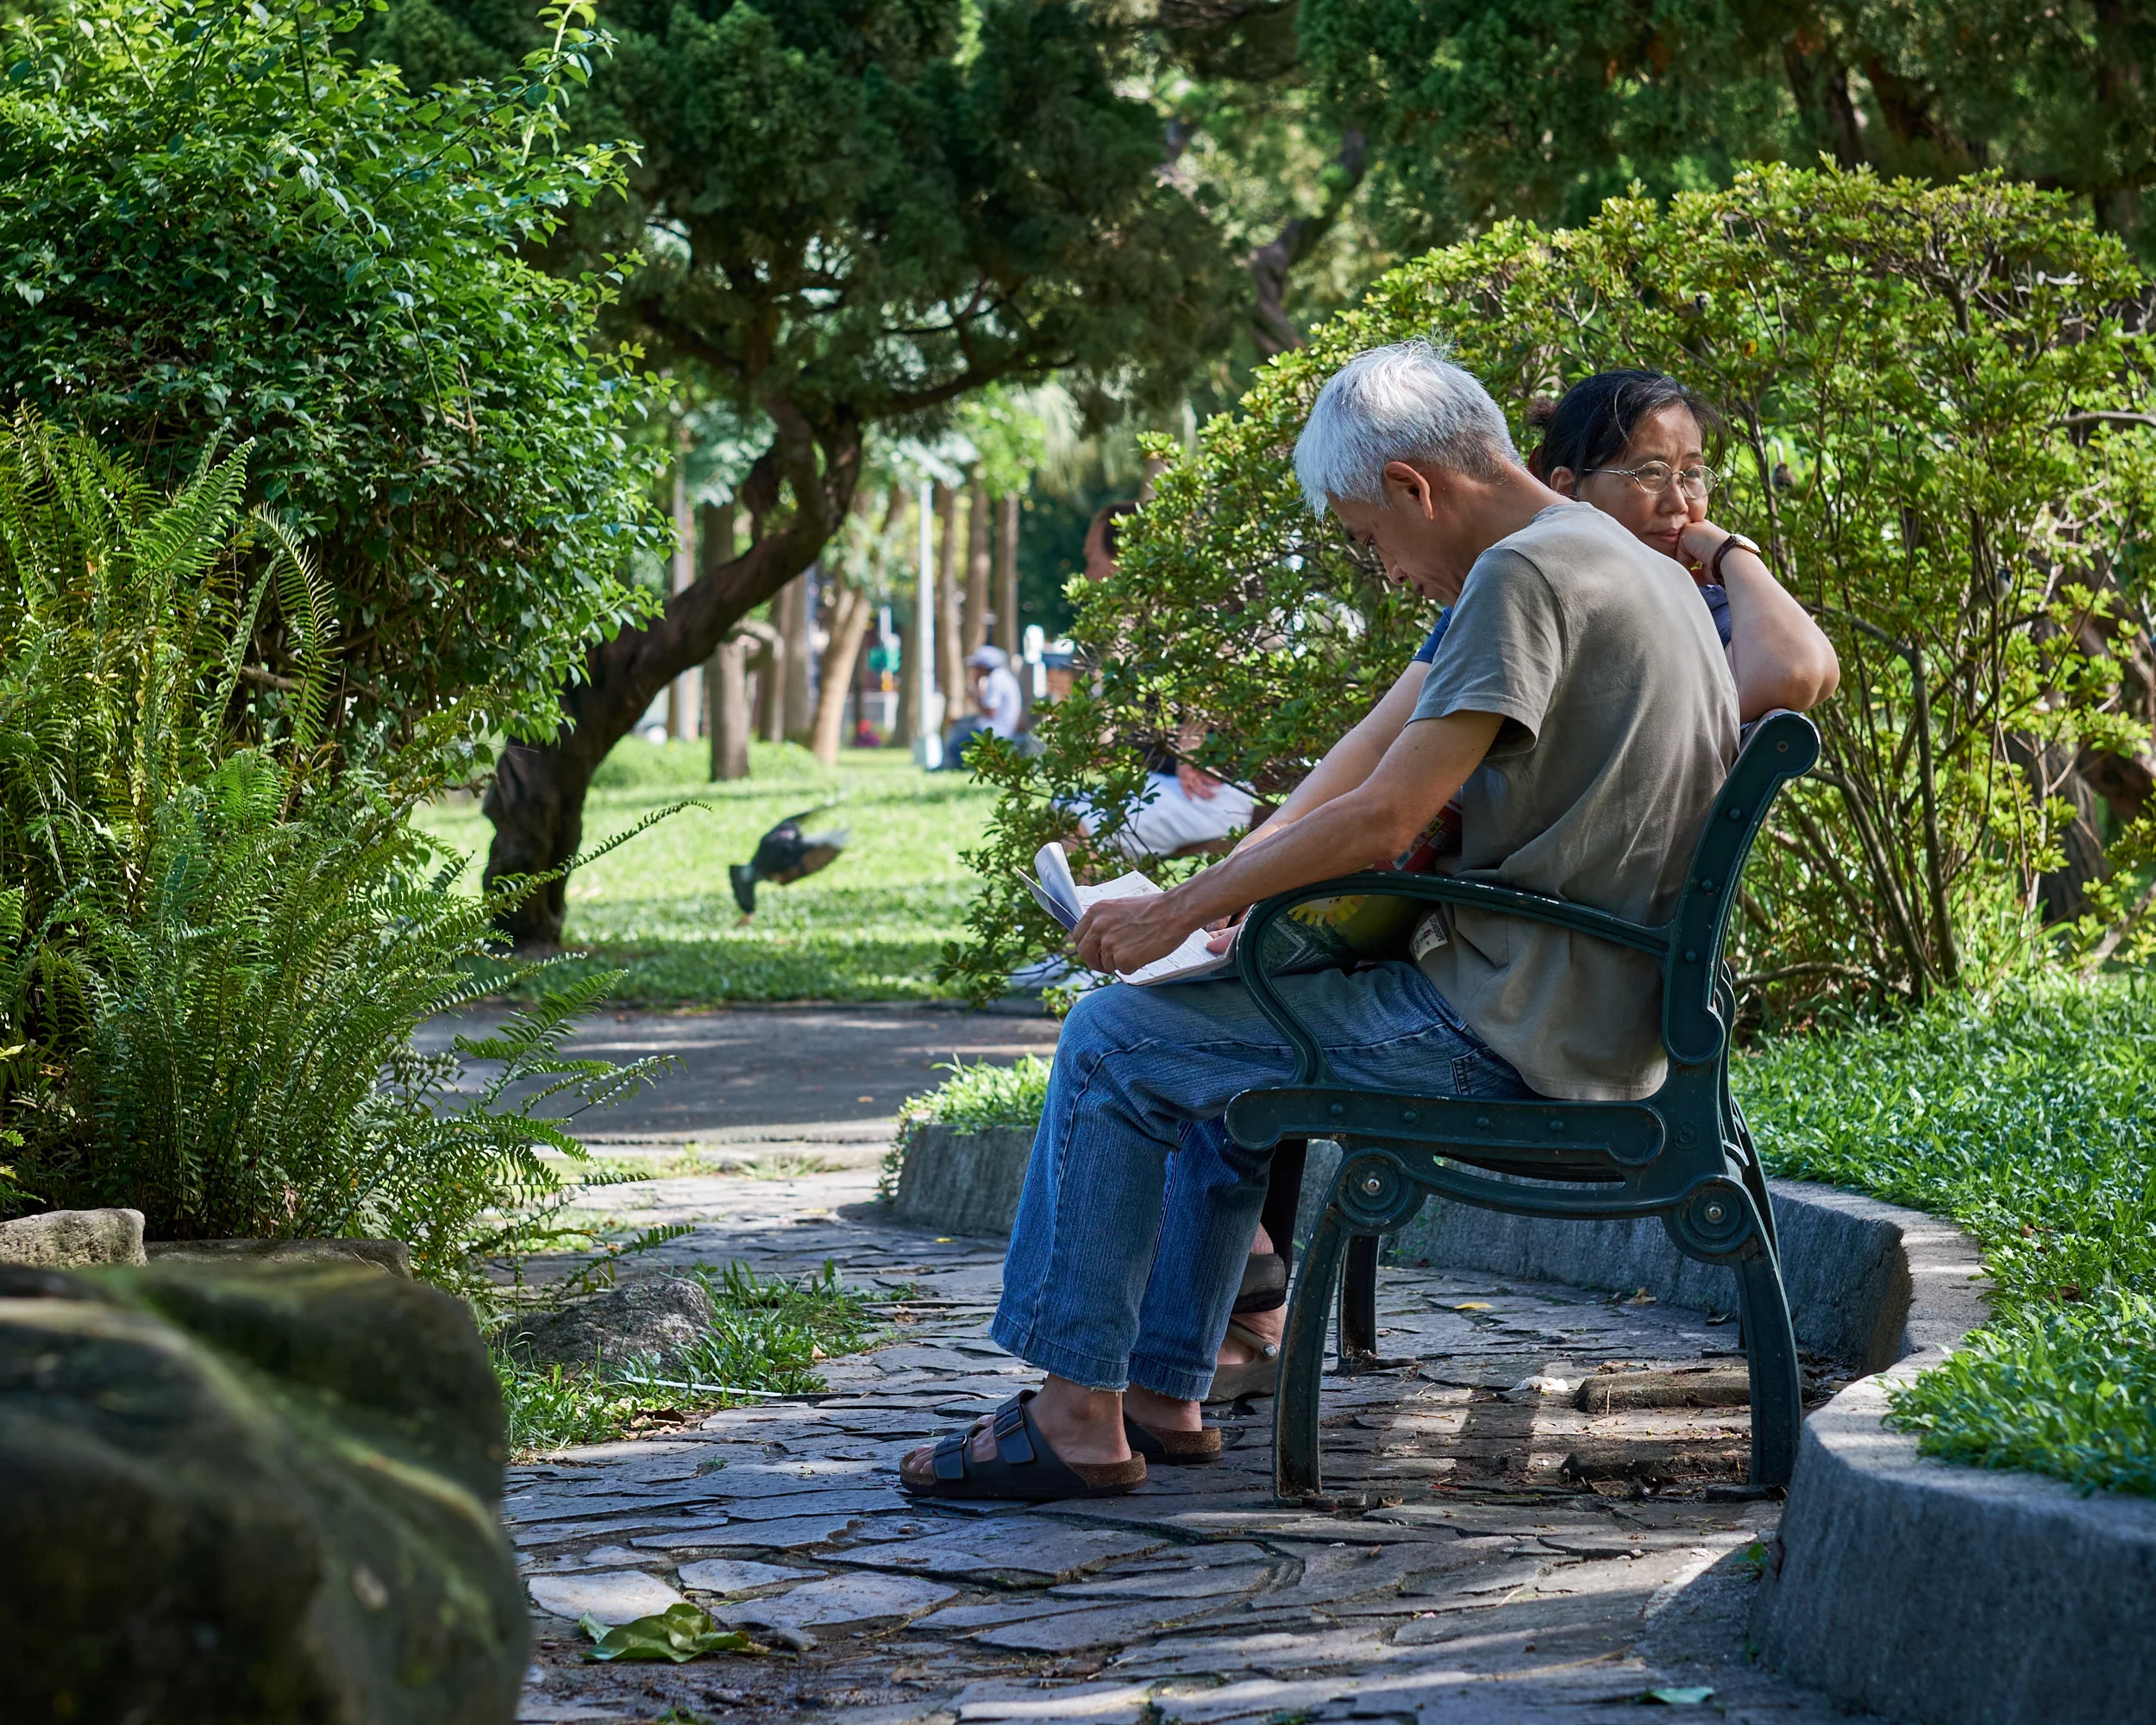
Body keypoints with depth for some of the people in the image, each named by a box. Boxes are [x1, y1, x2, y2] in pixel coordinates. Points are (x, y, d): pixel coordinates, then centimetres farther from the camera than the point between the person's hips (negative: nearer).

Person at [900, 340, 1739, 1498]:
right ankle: (1162, 1393, 24)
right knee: (1215, 1067, 25)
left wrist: (1178, 910, -10)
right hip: (1603, 1023, 10)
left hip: (1506, 1035, -10)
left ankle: (1076, 1414, 1)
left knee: (1113, 1046, -3)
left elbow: (1387, 816, -20)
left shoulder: (1522, 577, -16)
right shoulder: (1643, 571, 16)